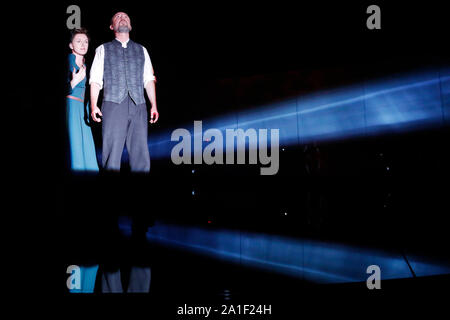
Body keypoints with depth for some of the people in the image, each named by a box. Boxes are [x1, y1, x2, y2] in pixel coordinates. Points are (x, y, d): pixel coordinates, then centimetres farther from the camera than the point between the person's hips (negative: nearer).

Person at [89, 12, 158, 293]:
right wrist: (93, 104, -7)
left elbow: (149, 79, 15)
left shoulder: (141, 51, 22)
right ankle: (111, 204, -3)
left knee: (141, 156, -3)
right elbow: (95, 80, 7)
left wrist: (154, 104, 3)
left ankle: (140, 203, 1)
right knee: (111, 155, -6)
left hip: (138, 106, 2)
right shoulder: (103, 50, 16)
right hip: (113, 105, -2)